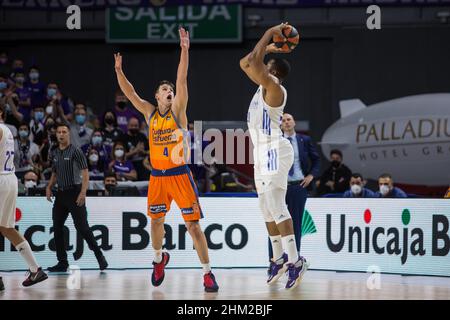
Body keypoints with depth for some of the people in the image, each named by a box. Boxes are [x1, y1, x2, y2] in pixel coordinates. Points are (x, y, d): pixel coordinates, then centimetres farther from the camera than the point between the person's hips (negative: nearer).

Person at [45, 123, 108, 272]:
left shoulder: (76, 152, -8)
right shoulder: (54, 153, 12)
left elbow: (85, 173, -13)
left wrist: (83, 193, -23)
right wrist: (49, 187, 9)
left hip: (75, 193, -7)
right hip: (60, 193, 7)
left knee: (82, 227, -10)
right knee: (57, 228, 3)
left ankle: (99, 254, 2)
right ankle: (62, 262, 9)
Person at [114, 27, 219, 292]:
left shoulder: (177, 110, -1)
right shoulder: (150, 113, 9)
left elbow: (182, 80, -12)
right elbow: (130, 93, 4)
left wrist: (185, 50, -22)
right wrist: (119, 70, -8)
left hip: (180, 175, -4)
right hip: (157, 177, 4)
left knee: (193, 224, -7)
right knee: (156, 221, 14)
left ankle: (208, 273, -5)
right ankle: (159, 259, 40)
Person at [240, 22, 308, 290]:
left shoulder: (275, 88, -14)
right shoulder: (264, 85, 13)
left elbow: (254, 64, -24)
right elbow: (246, 63, 25)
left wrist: (269, 34, -15)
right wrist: (269, 48, 19)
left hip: (274, 152, -10)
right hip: (263, 152, 10)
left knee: (276, 206, -16)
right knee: (267, 208, 12)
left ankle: (295, 261, -19)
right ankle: (279, 259, 19)